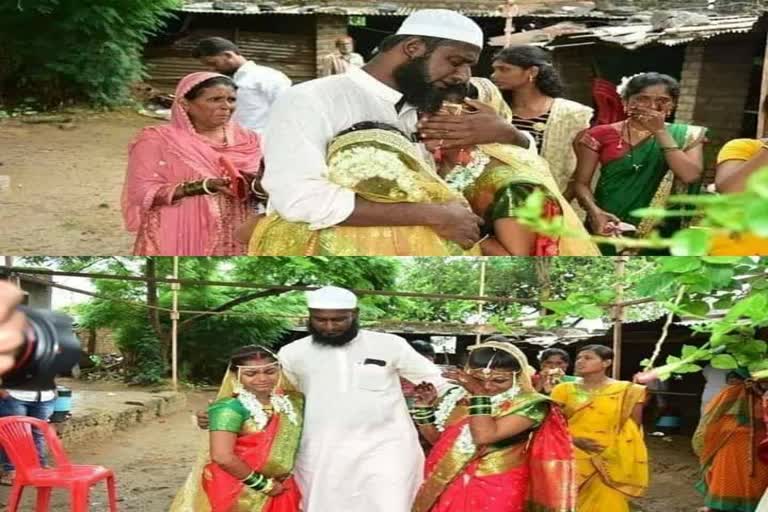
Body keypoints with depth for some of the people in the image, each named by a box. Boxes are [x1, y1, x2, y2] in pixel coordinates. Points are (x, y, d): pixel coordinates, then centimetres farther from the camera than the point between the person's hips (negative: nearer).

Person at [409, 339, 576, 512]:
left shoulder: (529, 404, -13)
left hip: (496, 492, -5)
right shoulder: (457, 396, 5)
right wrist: (425, 406, 1)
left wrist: (478, 395, -22)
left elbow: (484, 436, -23)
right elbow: (436, 438, 13)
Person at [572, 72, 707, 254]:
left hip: (658, 234, 0)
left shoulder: (686, 136, 4)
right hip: (610, 229, 0)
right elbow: (581, 183, 2)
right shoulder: (602, 135, 2)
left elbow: (690, 176, -12)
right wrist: (595, 211, -18)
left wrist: (660, 131, -11)